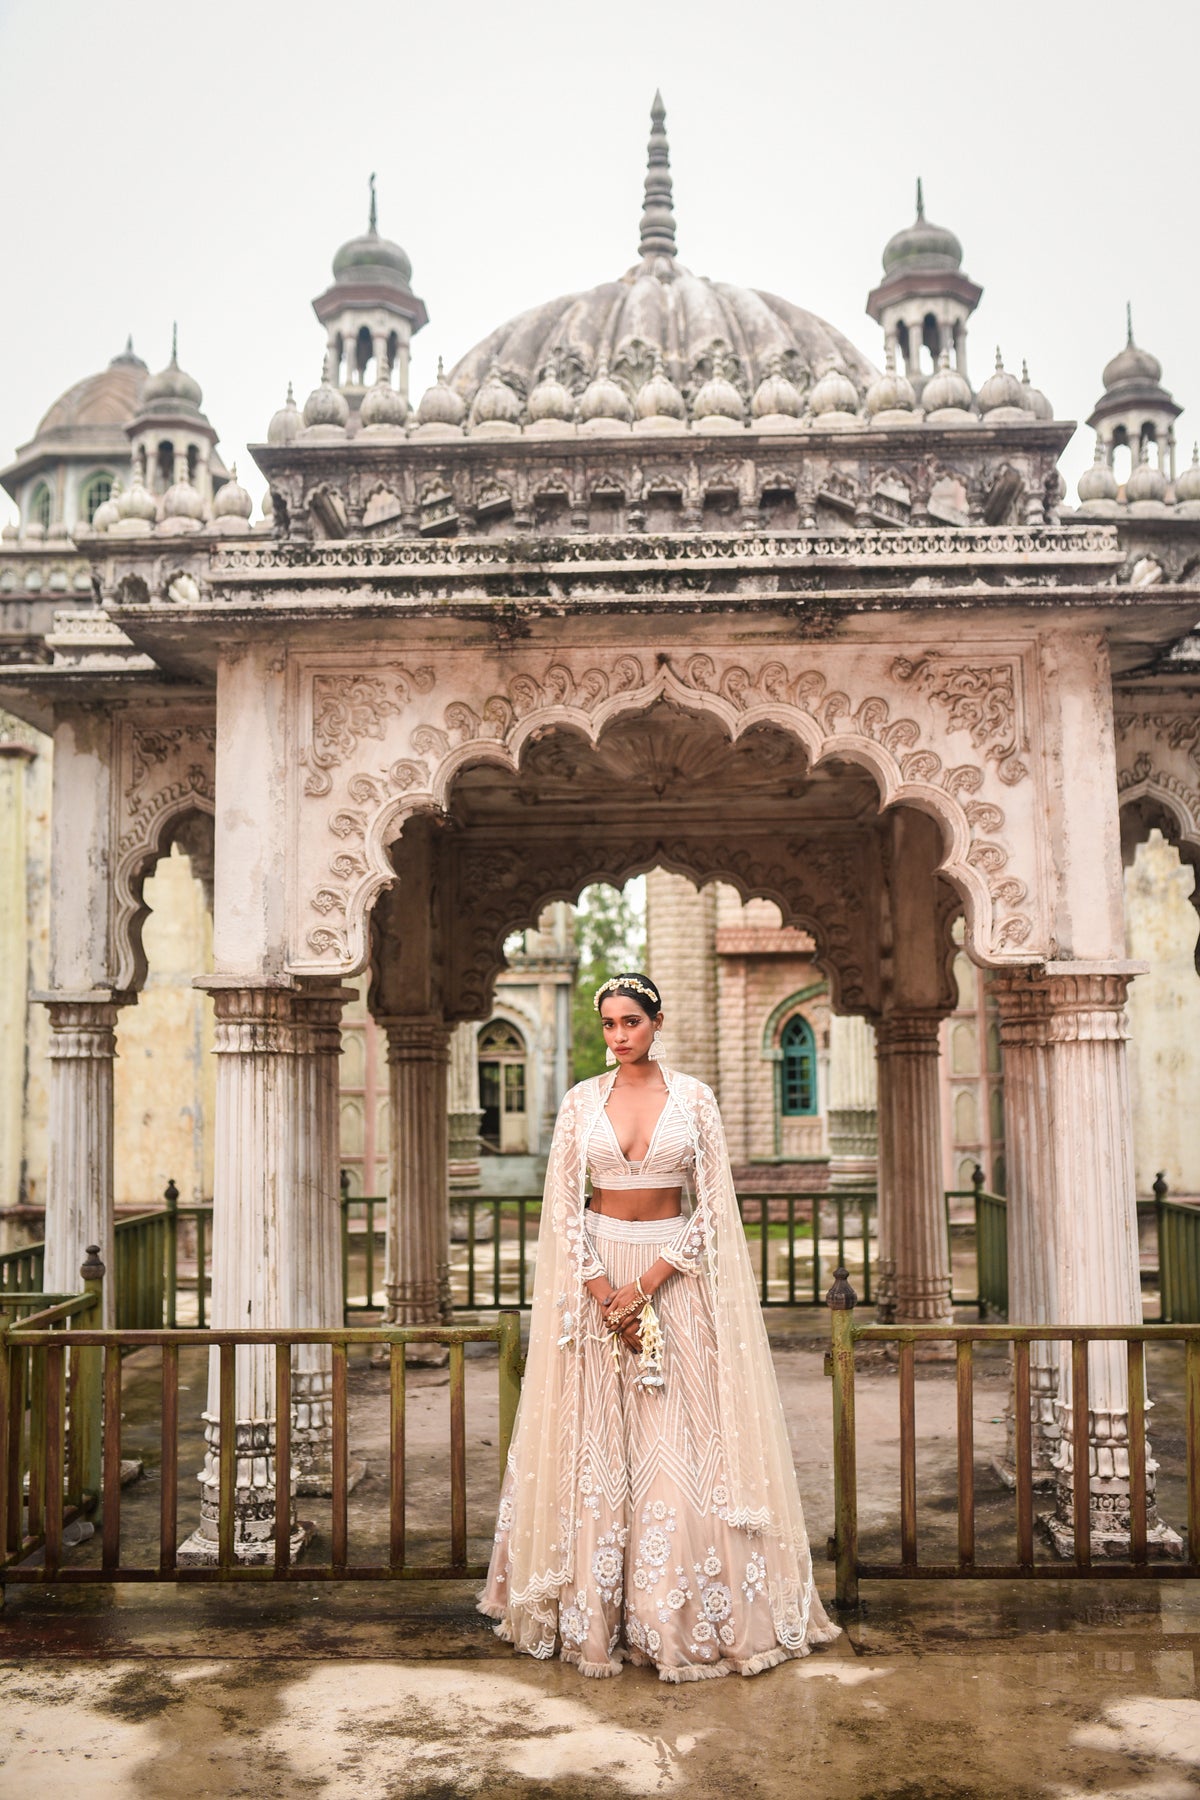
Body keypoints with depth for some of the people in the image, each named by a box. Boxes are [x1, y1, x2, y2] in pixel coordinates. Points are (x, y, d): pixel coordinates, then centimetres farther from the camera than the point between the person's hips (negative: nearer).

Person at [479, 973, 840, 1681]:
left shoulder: (694, 1098, -1)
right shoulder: (581, 1101, 2)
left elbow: (713, 1207, -4)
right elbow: (564, 1206, 0)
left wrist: (646, 1284, -12)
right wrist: (605, 1296, -10)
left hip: (675, 1274, -1)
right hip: (597, 1273, 1)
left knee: (682, 1441, -1)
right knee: (596, 1442, 4)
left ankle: (687, 1615, 11)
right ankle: (595, 1614, 16)